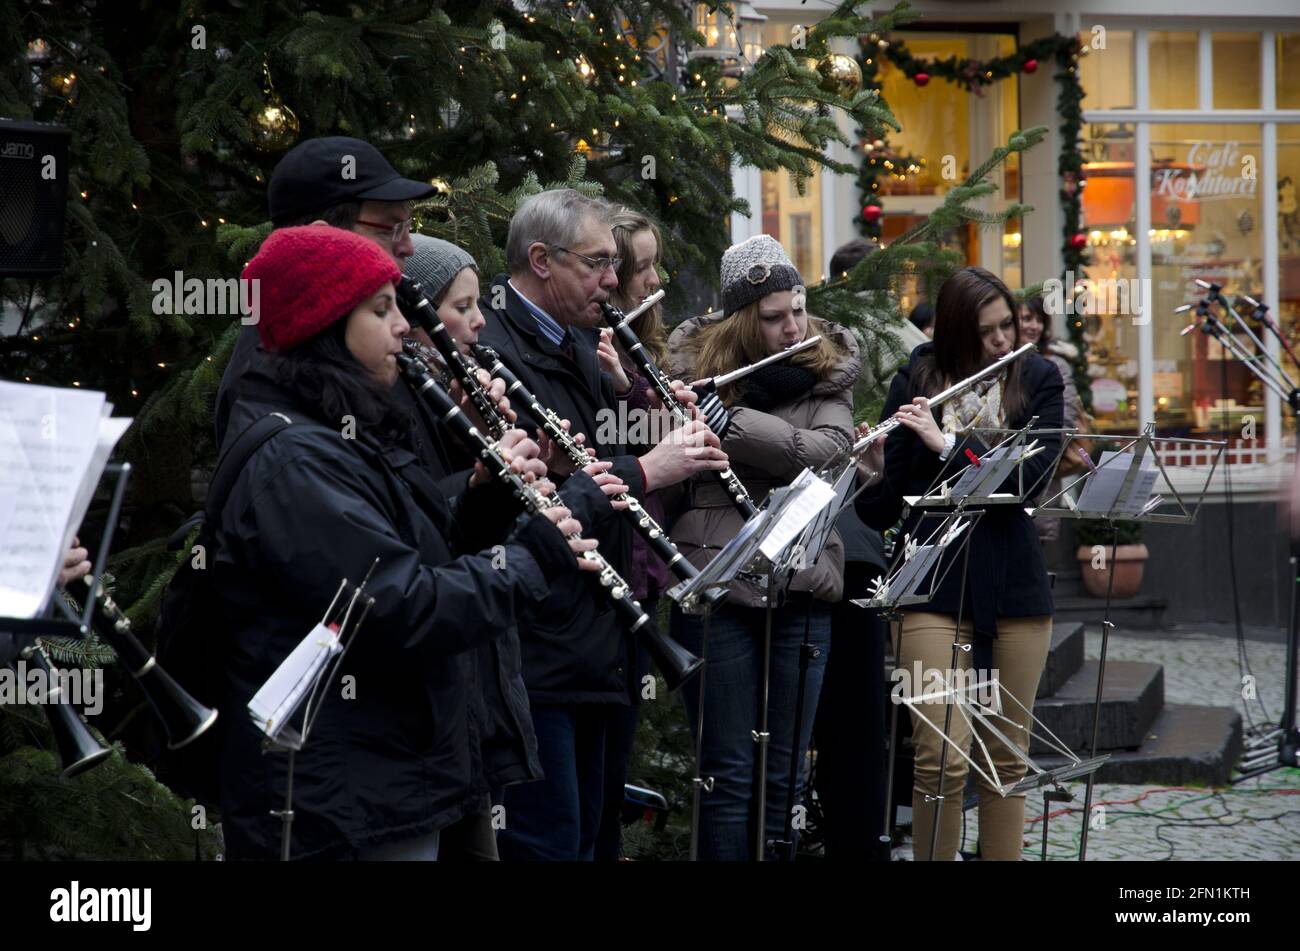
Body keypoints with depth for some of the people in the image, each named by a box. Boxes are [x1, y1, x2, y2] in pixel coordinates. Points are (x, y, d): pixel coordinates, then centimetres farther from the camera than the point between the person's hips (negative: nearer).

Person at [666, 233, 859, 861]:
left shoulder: (828, 369, 5)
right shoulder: (692, 362, 2)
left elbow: (824, 451, -13)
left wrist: (725, 418, -21)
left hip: (801, 590, 2)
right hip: (716, 590, -2)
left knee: (785, 776, 8)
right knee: (729, 775, 1)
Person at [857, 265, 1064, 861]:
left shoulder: (1037, 379, 4)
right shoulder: (915, 382, 2)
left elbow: (1034, 472, -11)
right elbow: (885, 507, 3)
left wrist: (948, 443, -18)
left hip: (1013, 583, 2)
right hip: (935, 583, -2)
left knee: (1008, 759, 8)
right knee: (941, 761, -11)